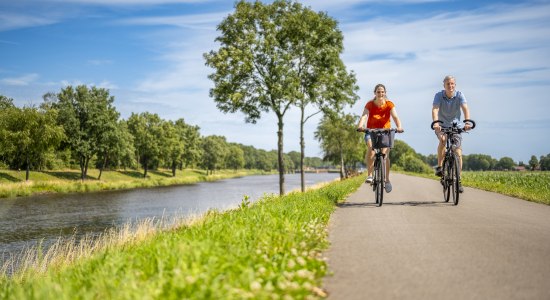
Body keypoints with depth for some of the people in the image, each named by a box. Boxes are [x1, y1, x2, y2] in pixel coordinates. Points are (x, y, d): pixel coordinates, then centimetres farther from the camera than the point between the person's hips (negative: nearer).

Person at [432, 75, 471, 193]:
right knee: (443, 139, -35)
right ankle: (439, 167, -21)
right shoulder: (439, 95, -15)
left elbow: (465, 109, -27)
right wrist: (435, 122, -49)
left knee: (458, 154, -6)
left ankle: (458, 181, 6)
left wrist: (467, 122, -46)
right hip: (441, 126, -1)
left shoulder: (459, 95, -13)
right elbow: (435, 109, -30)